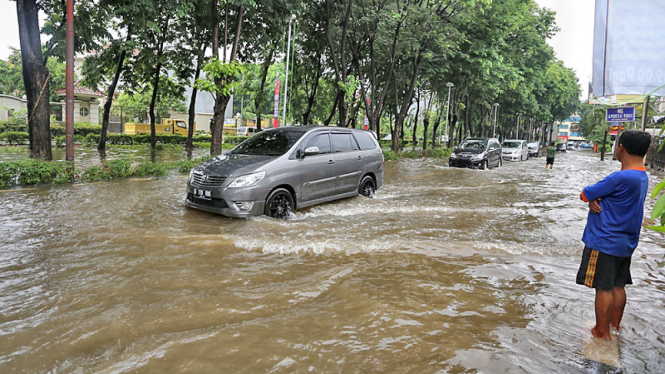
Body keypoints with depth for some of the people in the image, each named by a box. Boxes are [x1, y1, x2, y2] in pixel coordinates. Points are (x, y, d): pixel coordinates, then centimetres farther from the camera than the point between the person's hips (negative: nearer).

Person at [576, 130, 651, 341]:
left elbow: (584, 195, -17)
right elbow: (610, 196, 8)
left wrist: (592, 196, 4)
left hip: (605, 242, -9)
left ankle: (602, 333, 11)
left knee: (603, 287, 1)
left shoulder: (622, 178, -24)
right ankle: (615, 325, 31)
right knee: (618, 285, 18)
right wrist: (594, 201, -12)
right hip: (625, 243, 9)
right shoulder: (642, 176, 7)